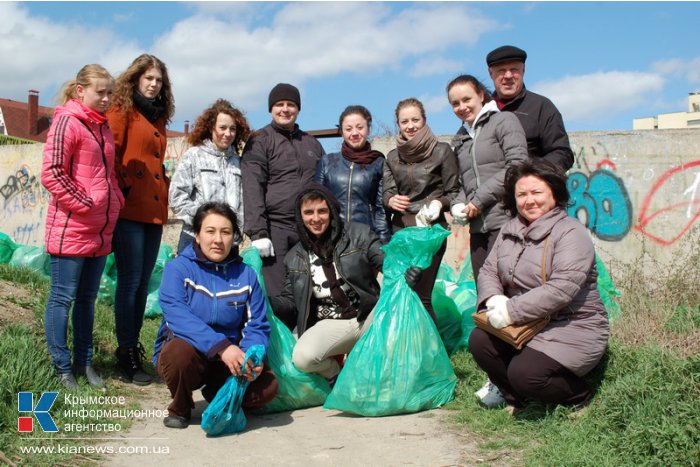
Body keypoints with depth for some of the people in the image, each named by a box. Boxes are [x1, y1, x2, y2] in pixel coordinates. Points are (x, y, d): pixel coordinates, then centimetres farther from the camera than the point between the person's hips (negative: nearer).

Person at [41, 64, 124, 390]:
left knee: (87, 298, 14)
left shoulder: (103, 126, 15)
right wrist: (84, 205, -15)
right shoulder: (67, 122, -9)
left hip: (100, 231, 8)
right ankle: (62, 367, 11)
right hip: (70, 230, -8)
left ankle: (84, 362, 24)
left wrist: (116, 202, 10)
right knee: (63, 298, 2)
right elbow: (51, 174, -15)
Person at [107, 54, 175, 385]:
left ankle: (133, 348, 20)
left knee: (142, 283, 11)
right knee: (130, 282, -5)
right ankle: (127, 354, 3)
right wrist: (119, 193, -13)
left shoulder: (158, 118, 21)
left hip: (154, 211, 7)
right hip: (129, 210, -7)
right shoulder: (122, 111, 0)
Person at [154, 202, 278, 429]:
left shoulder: (246, 275, 2)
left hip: (228, 361, 3)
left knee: (267, 386, -22)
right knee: (181, 351, -37)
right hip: (181, 350, -2)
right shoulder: (178, 268, -9)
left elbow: (257, 325, -3)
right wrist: (221, 346, -38)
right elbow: (178, 317, -25)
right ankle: (179, 408, -3)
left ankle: (219, 398, 13)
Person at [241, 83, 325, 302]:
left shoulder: (311, 143, 18)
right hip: (275, 229, -4)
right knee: (277, 296, -8)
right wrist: (258, 233, -15)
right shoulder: (259, 142, 3)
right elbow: (252, 190, -6)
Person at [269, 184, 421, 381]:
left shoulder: (358, 233, 0)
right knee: (302, 357, -30)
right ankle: (338, 376, 7)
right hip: (331, 324, 1)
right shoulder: (295, 257, 8)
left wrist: (405, 271, -30)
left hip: (370, 317, 0)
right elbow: (290, 301, 12)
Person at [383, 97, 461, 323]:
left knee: (420, 296, -10)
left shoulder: (441, 151, 2)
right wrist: (391, 201, -13)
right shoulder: (392, 157, 14)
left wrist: (439, 203, -17)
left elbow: (454, 192, 3)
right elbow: (387, 193, 9)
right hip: (400, 231, 4)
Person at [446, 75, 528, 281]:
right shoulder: (461, 138, 21)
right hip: (477, 227, 6)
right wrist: (458, 204, 4)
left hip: (505, 220, -6)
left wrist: (480, 198, -11)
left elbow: (518, 166, -9)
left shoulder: (504, 120, 3)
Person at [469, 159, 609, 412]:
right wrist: (493, 299, -16)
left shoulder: (571, 232, -14)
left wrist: (512, 311, -27)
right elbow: (488, 271, 7)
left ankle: (581, 397, 7)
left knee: (524, 372, -25)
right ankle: (516, 398, 9)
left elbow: (562, 289, -26)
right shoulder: (510, 230, 8)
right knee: (479, 341, -15)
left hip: (573, 328, -6)